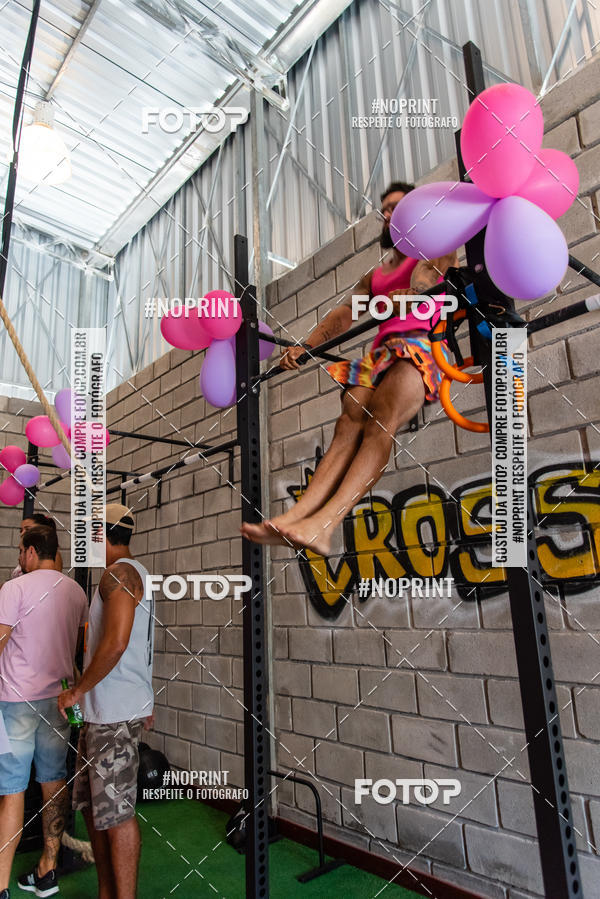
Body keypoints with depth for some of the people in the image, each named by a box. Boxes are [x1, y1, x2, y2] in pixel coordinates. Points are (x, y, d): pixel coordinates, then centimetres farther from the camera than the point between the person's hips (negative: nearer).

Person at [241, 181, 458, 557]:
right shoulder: (375, 276, 35)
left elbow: (427, 273, -4)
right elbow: (343, 315, 20)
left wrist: (417, 289, -26)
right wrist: (306, 345, 4)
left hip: (422, 346, -5)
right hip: (381, 353, 5)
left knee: (380, 423, -31)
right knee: (349, 425, -22)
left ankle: (323, 525, -48)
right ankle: (295, 517, -41)